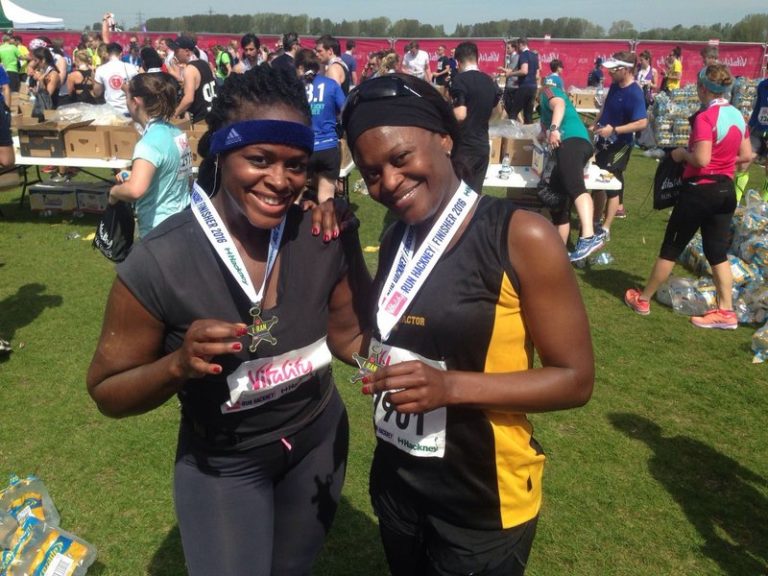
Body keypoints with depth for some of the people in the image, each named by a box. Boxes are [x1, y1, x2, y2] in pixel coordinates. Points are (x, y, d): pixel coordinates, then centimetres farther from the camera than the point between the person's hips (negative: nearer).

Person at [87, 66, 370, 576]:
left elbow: (349, 334, -3)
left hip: (319, 439, 4)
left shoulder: (327, 235, -18)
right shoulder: (159, 263, -26)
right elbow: (107, 392, -15)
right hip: (222, 466, -3)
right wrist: (179, 364, -34)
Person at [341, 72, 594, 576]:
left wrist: (451, 387, -27)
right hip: (396, 482, 6)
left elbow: (575, 379, -16)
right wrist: (377, 368, -5)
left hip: (484, 501, -5)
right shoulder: (395, 241, 2)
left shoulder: (522, 237, -18)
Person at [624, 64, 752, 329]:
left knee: (671, 246, 5)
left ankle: (643, 300, 18)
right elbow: (746, 156, 11)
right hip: (726, 191, 7)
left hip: (700, 190, -7)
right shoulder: (738, 116, 6)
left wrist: (682, 153, -7)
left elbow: (701, 160, -24)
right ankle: (726, 312, 12)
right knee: (718, 251, 12)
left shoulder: (705, 117, -18)